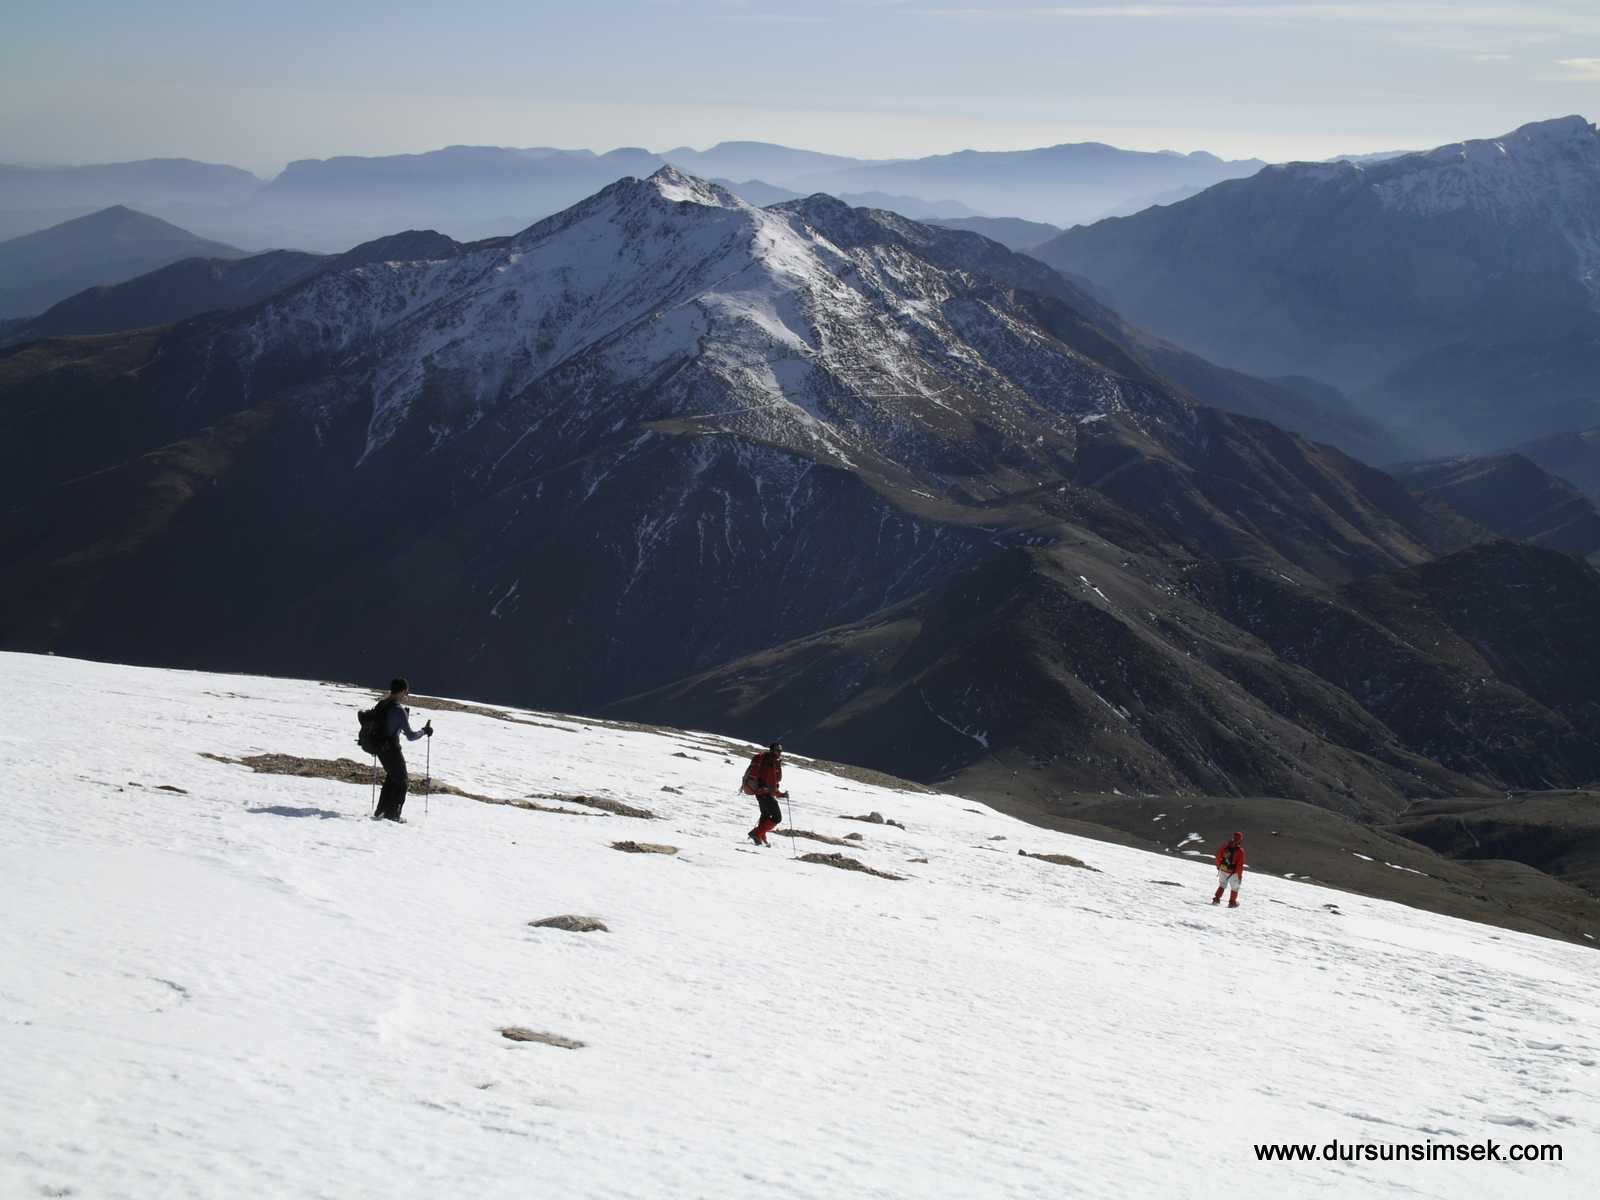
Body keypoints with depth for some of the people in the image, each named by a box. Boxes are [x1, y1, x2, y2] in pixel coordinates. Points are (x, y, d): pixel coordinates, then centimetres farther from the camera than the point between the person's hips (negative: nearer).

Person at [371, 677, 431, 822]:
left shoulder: (381, 704, 1)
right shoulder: (399, 711, -21)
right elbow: (410, 736, -18)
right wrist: (425, 731, -2)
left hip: (380, 748, 8)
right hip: (392, 749, -8)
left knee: (391, 777, 26)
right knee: (401, 781, 11)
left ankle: (380, 812, 28)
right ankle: (392, 815, 13)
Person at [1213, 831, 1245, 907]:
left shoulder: (1225, 846, -9)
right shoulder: (1240, 851, -22)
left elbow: (1218, 856, 1)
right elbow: (1240, 865, -20)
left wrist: (1218, 866, 17)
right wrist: (1240, 875, -7)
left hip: (1223, 869, 4)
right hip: (1233, 872, -3)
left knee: (1222, 885, 24)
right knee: (1235, 888, 19)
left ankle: (1216, 899, 19)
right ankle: (1232, 902, 25)